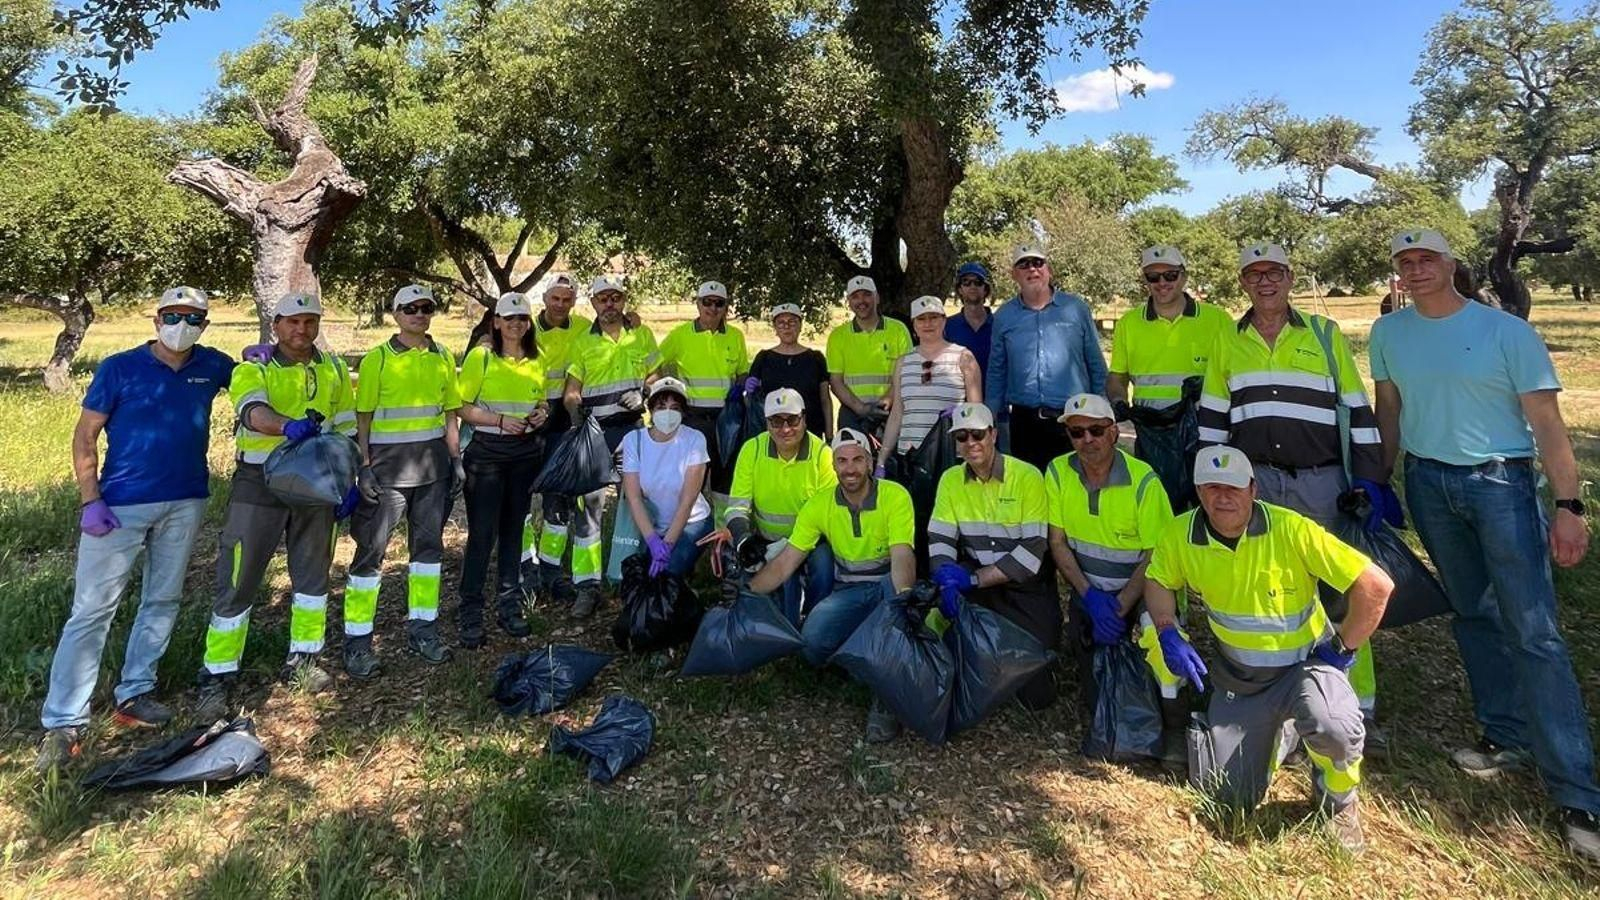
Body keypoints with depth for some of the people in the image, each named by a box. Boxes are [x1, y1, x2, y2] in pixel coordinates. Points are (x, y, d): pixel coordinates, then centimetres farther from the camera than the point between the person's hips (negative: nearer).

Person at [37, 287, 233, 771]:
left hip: (186, 503, 4)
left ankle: (133, 693, 23)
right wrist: (90, 500, -12)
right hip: (122, 504, -4)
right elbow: (86, 434, -3)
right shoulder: (121, 367, -3)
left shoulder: (211, 365, 6)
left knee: (163, 601, 11)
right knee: (93, 608, -3)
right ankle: (63, 722, 2)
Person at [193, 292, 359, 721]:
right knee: (238, 582, 0)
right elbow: (254, 412, -27)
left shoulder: (333, 369, 7)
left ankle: (302, 660, 28)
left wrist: (350, 481, 6)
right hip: (259, 484, -4)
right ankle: (217, 676, 12)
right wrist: (290, 425, -48)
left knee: (313, 573, 13)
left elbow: (345, 429, 12)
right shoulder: (253, 369, -5)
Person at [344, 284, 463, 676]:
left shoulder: (443, 358, 9)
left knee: (428, 543, 10)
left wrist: (456, 458, 7)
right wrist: (364, 466, -11)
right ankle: (357, 641, 8)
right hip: (388, 462, -4)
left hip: (432, 461, 4)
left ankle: (422, 628, 22)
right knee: (372, 549, -2)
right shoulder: (377, 359, -3)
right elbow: (363, 418, -4)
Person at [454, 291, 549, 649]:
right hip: (487, 451, -4)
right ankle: (469, 613, 6)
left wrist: (542, 412, 0)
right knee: (483, 532, -5)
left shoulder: (536, 360, 9)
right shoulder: (480, 356, -5)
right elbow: (461, 407, -8)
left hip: (526, 452, 5)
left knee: (514, 528, 12)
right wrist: (500, 421, -20)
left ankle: (509, 605, 23)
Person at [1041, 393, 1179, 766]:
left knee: (1156, 627, -35)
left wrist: (1119, 610, -21)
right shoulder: (1058, 473, -9)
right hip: (1088, 587, 3)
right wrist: (1091, 596, -16)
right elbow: (1057, 543, -5)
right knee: (1096, 697, -5)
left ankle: (1174, 724, -15)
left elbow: (1154, 556, -15)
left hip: (1140, 585, -2)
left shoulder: (1143, 480, -18)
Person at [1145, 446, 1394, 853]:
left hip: (1305, 662, -3)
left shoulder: (1291, 530, -24)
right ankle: (1277, 733, 37)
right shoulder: (1180, 535, -13)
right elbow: (1158, 581, 5)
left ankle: (1340, 804, -1)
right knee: (1226, 796, 5)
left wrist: (1341, 648, -17)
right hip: (1236, 676, 4)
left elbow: (1377, 586, -22)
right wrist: (1168, 635, -11)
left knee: (1334, 728, -38)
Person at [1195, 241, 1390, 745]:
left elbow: (1358, 410, 3)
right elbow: (1212, 417, 11)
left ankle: (1360, 710, 14)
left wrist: (1371, 480, -2)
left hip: (1321, 481, -1)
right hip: (1253, 481, 2)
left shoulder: (1325, 334, 4)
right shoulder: (1228, 341, 9)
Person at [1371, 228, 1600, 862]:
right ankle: (1508, 737, 27)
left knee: (1533, 631, -6)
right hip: (1428, 484, 4)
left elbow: (1546, 422, -8)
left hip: (1500, 483, -4)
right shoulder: (1389, 333, 5)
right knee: (1472, 615, 13)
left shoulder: (1507, 331, -7)